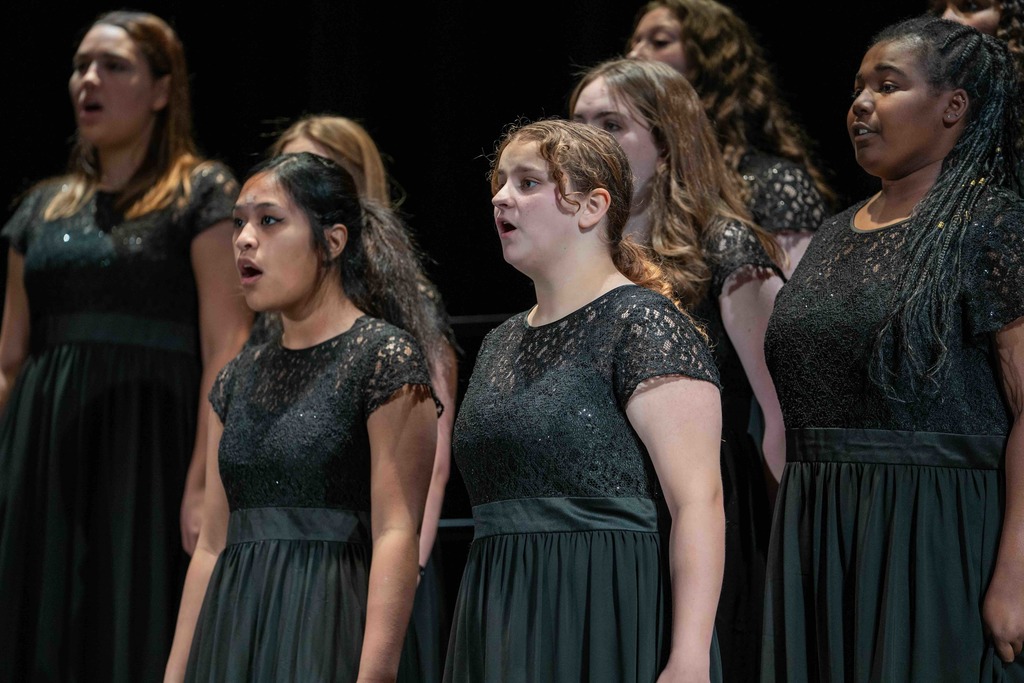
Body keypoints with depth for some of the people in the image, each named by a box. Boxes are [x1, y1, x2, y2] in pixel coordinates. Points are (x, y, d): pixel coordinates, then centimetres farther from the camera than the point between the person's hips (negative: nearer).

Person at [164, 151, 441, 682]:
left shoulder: (386, 356, -6)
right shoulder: (240, 377, 15)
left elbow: (396, 535, -14)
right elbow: (212, 544, 14)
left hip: (324, 635, -6)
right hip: (229, 635, 6)